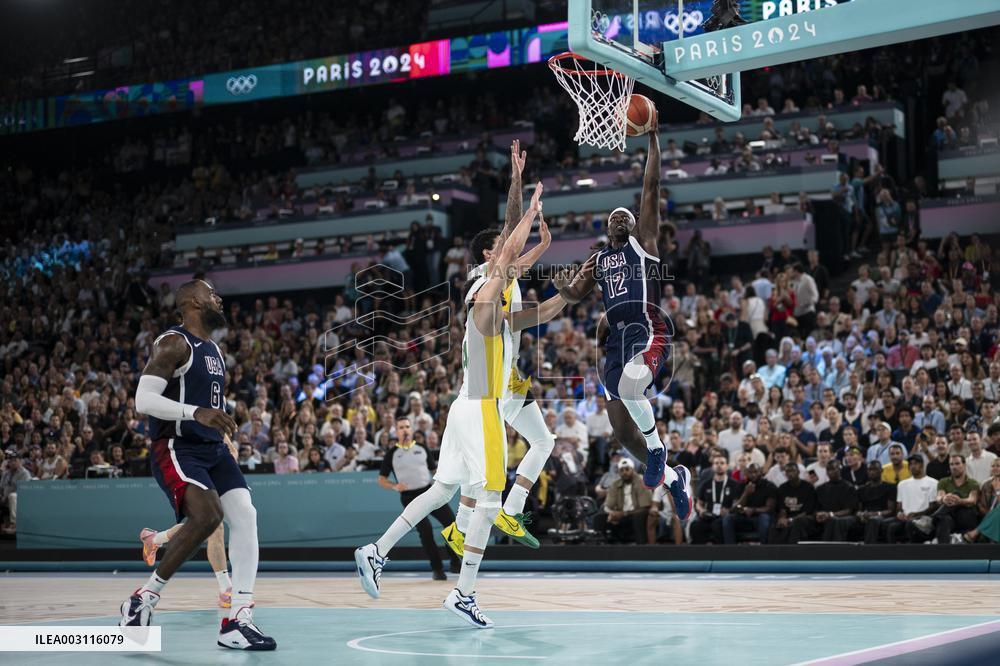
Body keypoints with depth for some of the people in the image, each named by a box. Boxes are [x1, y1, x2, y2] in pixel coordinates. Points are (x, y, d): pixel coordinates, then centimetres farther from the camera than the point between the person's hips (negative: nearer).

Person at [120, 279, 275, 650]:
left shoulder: (214, 350, 17)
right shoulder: (174, 343, -11)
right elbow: (144, 399, -21)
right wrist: (197, 413, -32)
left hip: (213, 449, 9)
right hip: (177, 449, -9)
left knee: (245, 517, -6)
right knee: (208, 514, -27)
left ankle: (238, 622, -4)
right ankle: (144, 599, -11)